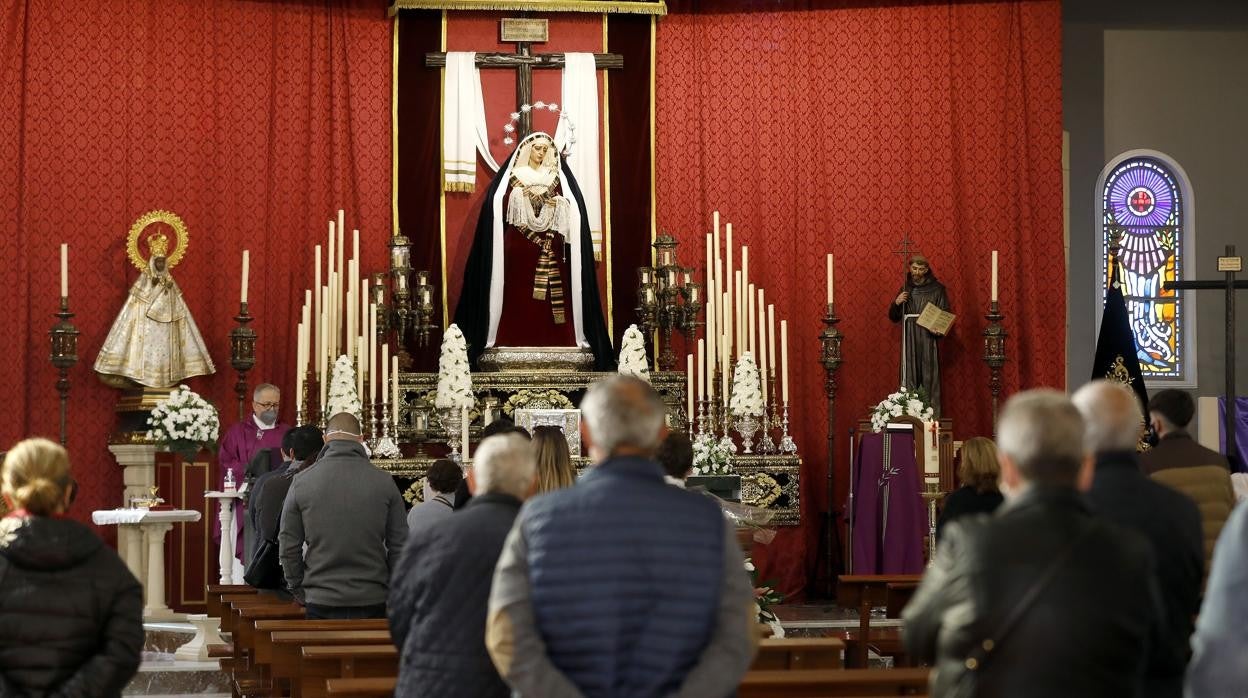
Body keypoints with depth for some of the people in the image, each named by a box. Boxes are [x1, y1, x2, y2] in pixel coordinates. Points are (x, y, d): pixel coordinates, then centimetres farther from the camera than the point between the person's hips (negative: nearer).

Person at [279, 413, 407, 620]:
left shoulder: (301, 482, -2)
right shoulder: (384, 482, -2)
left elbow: (288, 546, 2)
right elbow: (399, 547, 1)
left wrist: (297, 591, 14)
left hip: (320, 602, 0)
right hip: (372, 601, 0)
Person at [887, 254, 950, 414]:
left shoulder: (936, 289, 3)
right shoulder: (906, 288, 13)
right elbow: (893, 317, 15)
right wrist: (896, 303, -5)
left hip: (928, 337, -3)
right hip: (909, 340, 3)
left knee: (928, 377, -5)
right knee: (910, 376, -1)